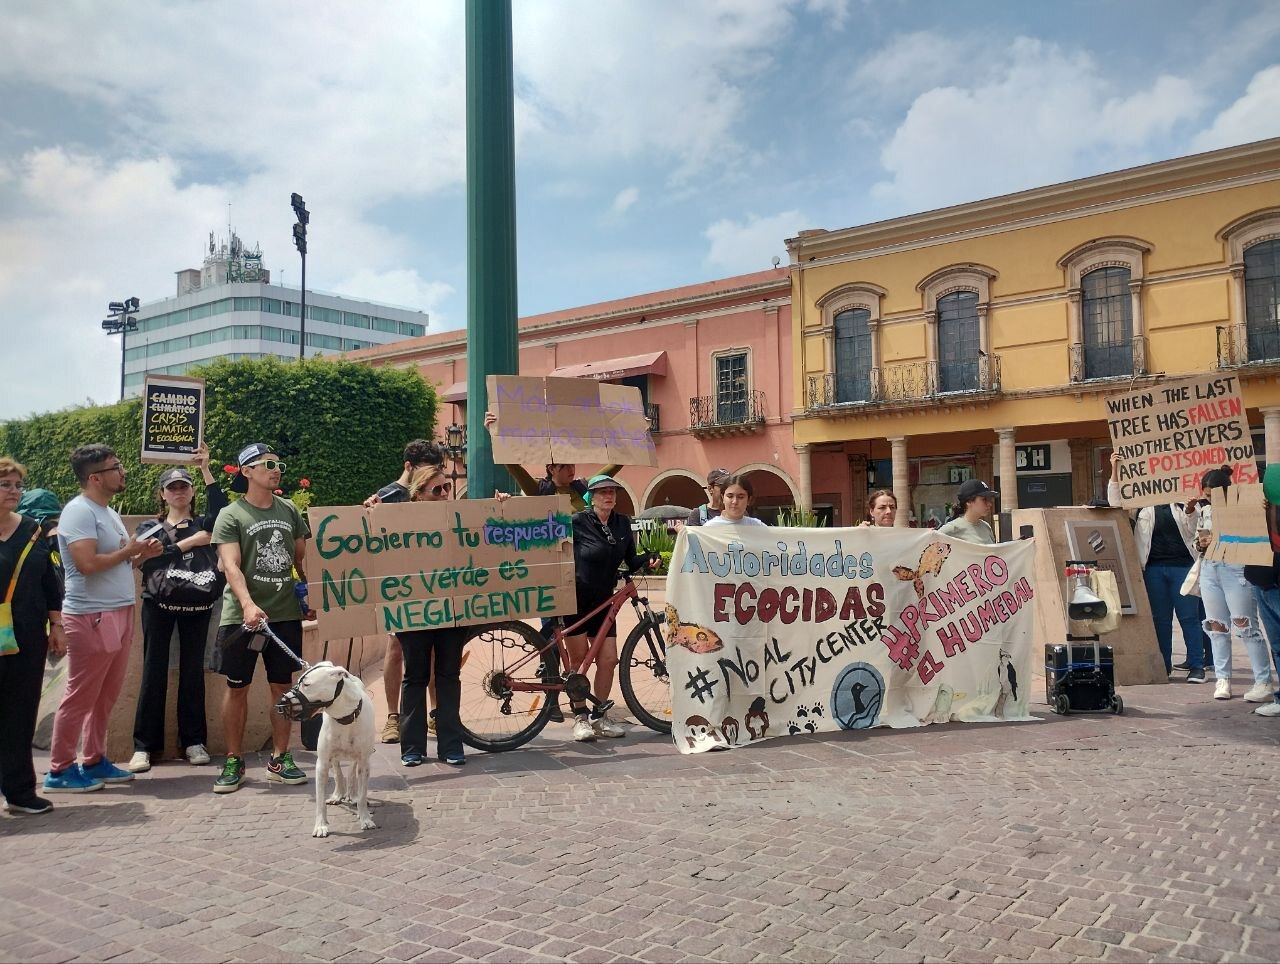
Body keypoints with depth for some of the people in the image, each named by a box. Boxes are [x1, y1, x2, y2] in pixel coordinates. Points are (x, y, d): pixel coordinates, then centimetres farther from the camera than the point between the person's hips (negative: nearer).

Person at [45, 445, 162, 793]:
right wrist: (129, 551, -11)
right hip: (91, 617, -9)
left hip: (119, 614, 9)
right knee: (80, 697, -1)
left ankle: (93, 761, 24)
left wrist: (143, 555, 6)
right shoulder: (79, 512, -13)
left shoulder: (108, 512, 17)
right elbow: (88, 564, -24)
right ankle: (59, 771, 9)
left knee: (106, 696, 14)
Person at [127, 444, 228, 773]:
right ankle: (144, 745, 6)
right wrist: (188, 543, -12)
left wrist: (206, 470, -15)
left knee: (193, 671, 5)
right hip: (158, 604, 0)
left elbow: (221, 510, -14)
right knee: (154, 672, -1)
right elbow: (148, 561, -9)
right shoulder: (149, 528, 10)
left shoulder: (203, 524, 9)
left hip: (196, 605, 1)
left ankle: (193, 741, 13)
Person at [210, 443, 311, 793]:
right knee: (237, 688, 5)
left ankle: (280, 758, 19)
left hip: (286, 614, 4)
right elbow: (231, 566, -14)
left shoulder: (289, 510, 11)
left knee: (282, 686, 8)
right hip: (242, 616, -3)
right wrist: (248, 604, -28)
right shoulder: (231, 516, -3)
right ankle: (234, 761, 17)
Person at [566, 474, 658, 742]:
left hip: (603, 600, 5)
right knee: (579, 658, 1)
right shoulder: (578, 522, -10)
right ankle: (580, 717, 13)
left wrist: (649, 558, -6)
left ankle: (599, 717, 16)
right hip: (576, 599, -5)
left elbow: (631, 560, 10)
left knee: (608, 660, 2)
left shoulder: (622, 524, 6)